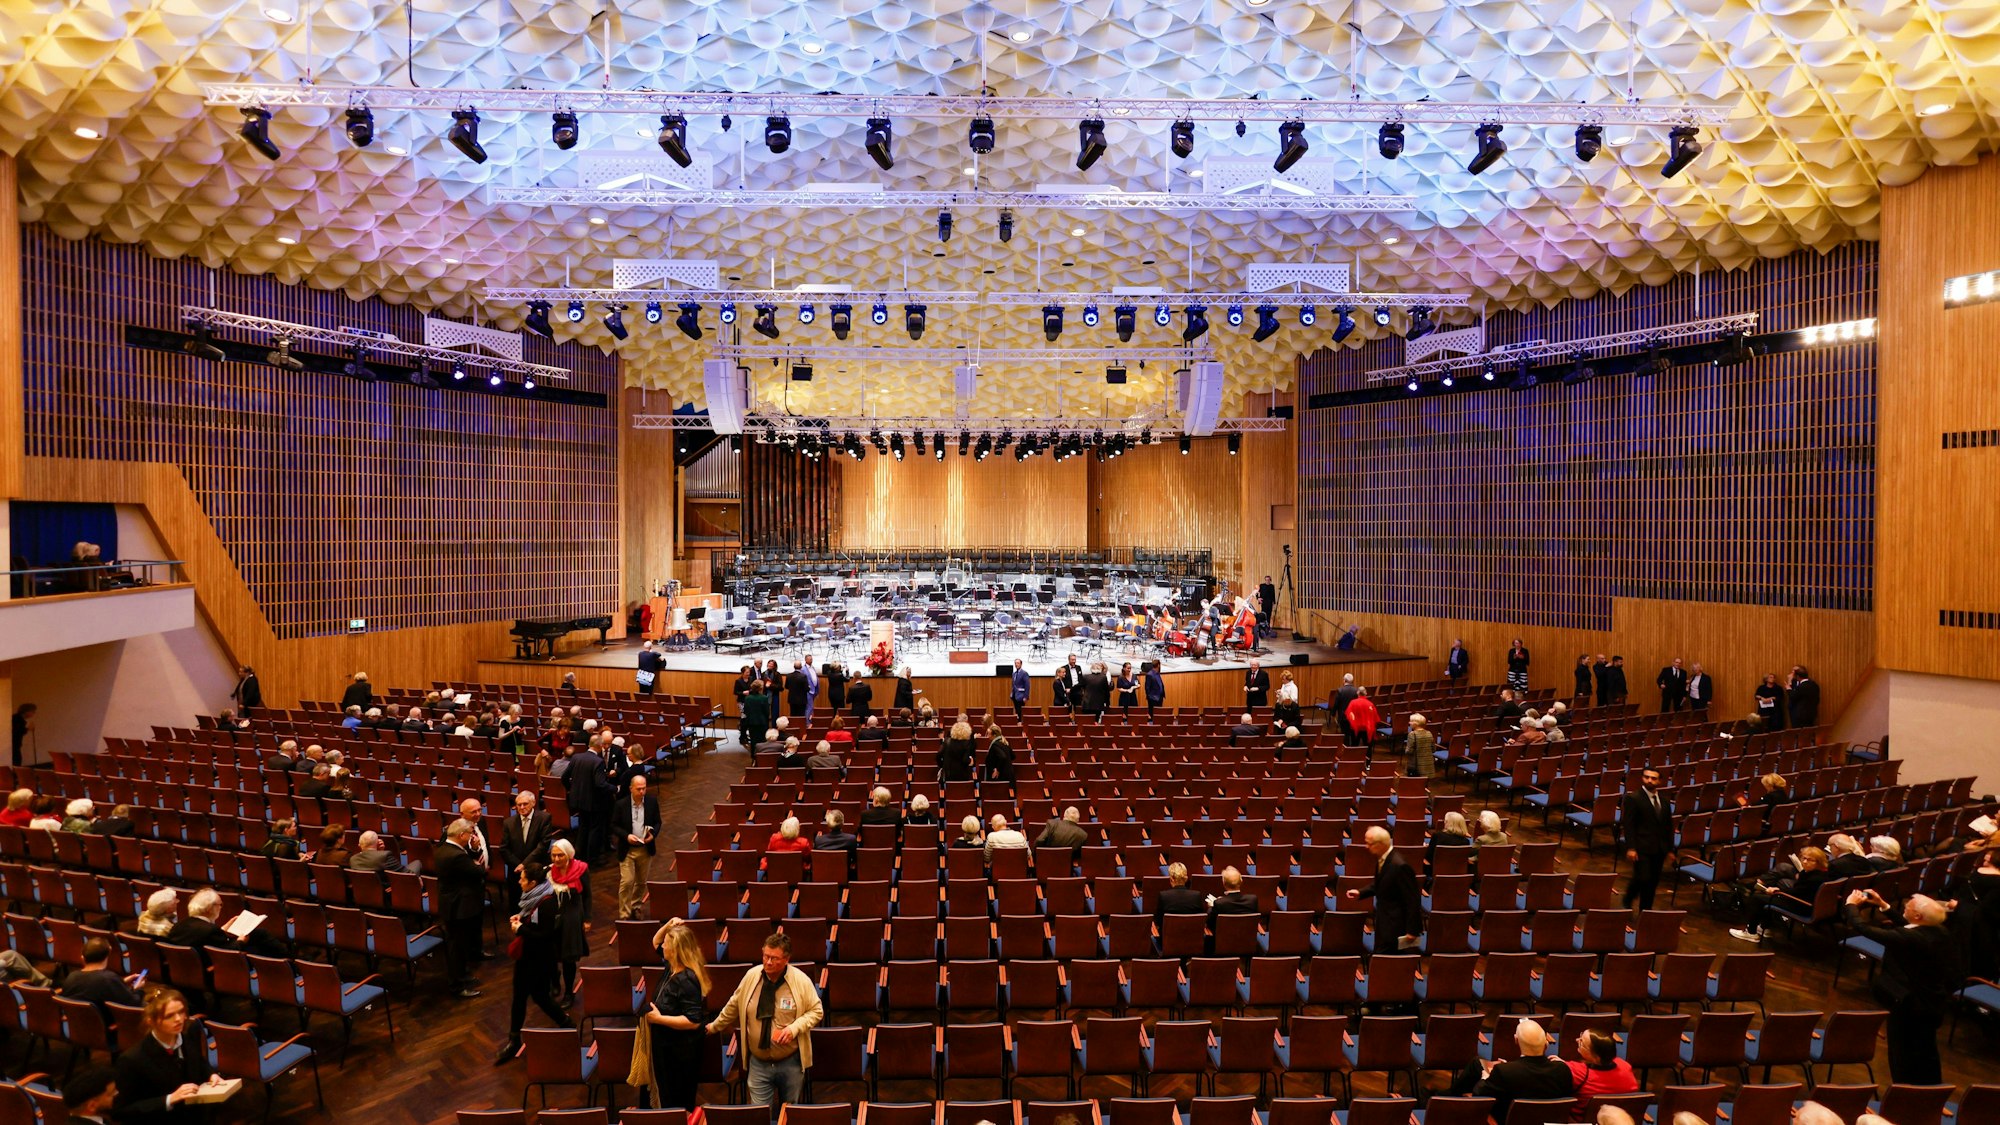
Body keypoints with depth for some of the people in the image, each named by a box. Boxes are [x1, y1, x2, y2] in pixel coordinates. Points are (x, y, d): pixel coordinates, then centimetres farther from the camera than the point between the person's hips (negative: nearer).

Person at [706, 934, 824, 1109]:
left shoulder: (801, 980, -12)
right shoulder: (751, 976, -5)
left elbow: (816, 1011, -4)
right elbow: (733, 1006, 11)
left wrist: (794, 1028, -19)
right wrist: (714, 1027, 21)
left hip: (791, 1063, -1)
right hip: (758, 1063, 2)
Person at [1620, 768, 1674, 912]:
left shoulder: (1665, 801, 12)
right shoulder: (1633, 799, -7)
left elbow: (1669, 826, 16)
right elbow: (1628, 825, -10)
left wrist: (1670, 849, 12)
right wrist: (1630, 848, -17)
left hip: (1659, 849, 6)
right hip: (1642, 848, -6)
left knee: (1653, 882, 8)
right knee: (1643, 878, -12)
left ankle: (1646, 911, 20)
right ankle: (1629, 898, 15)